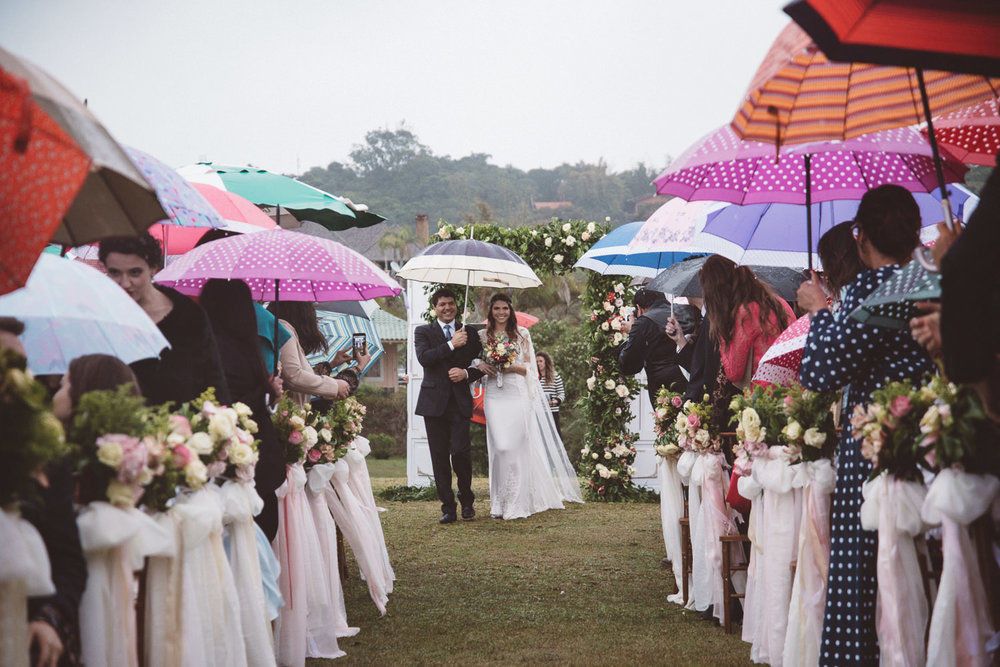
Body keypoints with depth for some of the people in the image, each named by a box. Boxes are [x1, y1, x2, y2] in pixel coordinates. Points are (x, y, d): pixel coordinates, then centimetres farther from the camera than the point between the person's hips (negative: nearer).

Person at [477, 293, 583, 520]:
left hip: (518, 394, 0)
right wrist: (482, 367, -8)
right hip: (494, 396, 0)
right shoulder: (483, 335, 9)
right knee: (500, 447, -7)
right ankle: (499, 503, 3)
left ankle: (516, 503, 5)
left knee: (516, 446, -3)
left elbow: (529, 367, 7)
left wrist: (512, 367, -11)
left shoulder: (521, 334, 7)